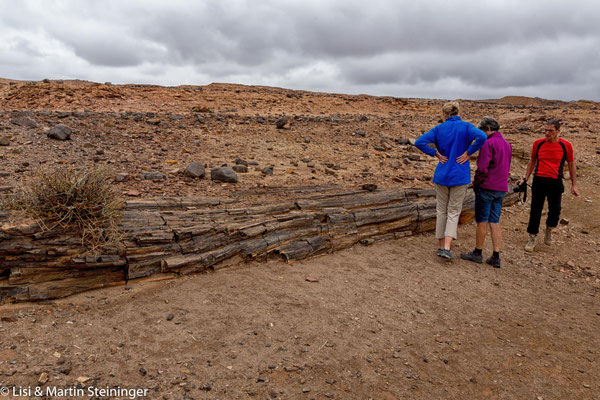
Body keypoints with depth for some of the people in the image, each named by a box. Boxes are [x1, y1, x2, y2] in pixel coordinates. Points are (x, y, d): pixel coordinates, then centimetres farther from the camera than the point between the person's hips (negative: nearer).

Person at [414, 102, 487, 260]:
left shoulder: (439, 128, 1)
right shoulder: (466, 126, -3)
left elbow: (419, 142, -8)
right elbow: (481, 137, -22)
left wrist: (436, 154, -3)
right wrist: (468, 152, -11)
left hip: (442, 174, 2)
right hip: (459, 175, -2)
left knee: (441, 210, 13)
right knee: (454, 212, 4)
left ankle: (441, 246, 19)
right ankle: (447, 248, -7)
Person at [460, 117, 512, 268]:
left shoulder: (488, 143, -13)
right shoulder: (507, 144, 14)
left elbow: (482, 167, -18)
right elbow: (507, 168, 20)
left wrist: (475, 183, -5)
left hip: (486, 187, -8)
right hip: (501, 189, 8)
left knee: (482, 221, 2)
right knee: (495, 222, 9)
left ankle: (478, 253, 12)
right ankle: (496, 257, 9)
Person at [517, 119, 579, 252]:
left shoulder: (566, 145, 0)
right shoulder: (538, 143, 4)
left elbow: (571, 164, 10)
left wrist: (574, 185, 9)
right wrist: (525, 178, 12)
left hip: (555, 182, -1)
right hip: (539, 181, 1)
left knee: (555, 210, -2)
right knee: (535, 210, 3)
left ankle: (549, 230, 30)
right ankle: (532, 238, 16)